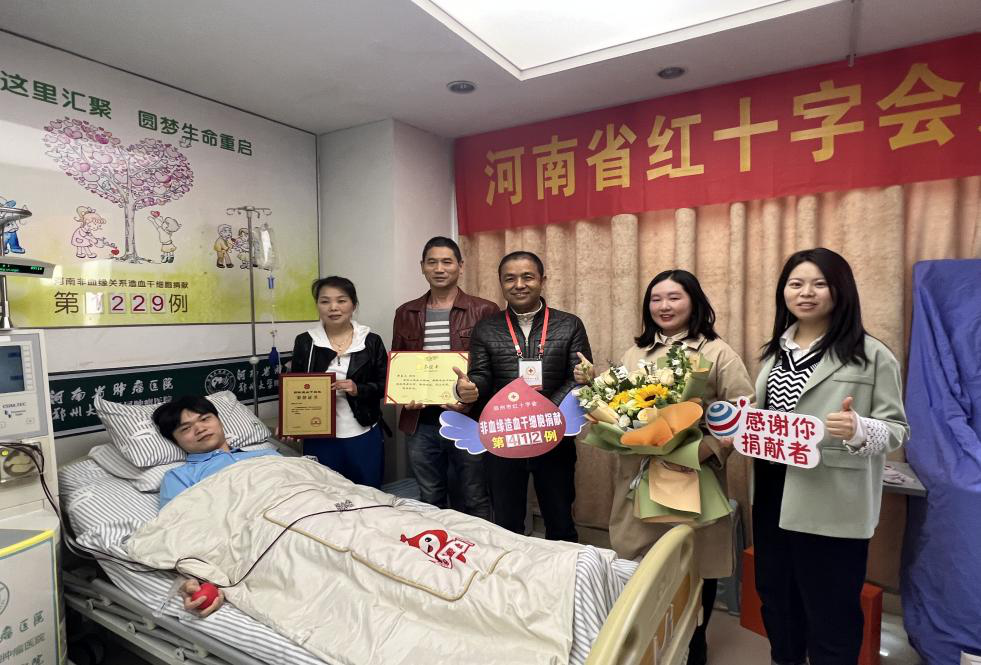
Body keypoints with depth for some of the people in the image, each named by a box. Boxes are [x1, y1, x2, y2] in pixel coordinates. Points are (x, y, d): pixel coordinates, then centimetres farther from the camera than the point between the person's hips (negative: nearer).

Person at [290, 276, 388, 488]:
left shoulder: (371, 341, -1)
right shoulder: (304, 342, 2)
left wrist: (359, 389, -16)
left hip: (363, 437, 0)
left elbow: (386, 385, 1)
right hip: (320, 439, 0)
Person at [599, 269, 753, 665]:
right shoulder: (634, 354, 10)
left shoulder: (718, 353, -3)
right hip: (638, 478, 4)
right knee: (640, 565, 11)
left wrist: (705, 449, -23)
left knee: (694, 566, 11)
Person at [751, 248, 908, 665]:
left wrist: (858, 430, -29)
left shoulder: (871, 354, -8)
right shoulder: (775, 351, 9)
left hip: (832, 506, -5)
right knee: (775, 598, 22)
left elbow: (897, 428, -8)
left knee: (830, 613, 10)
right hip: (772, 497, 6)